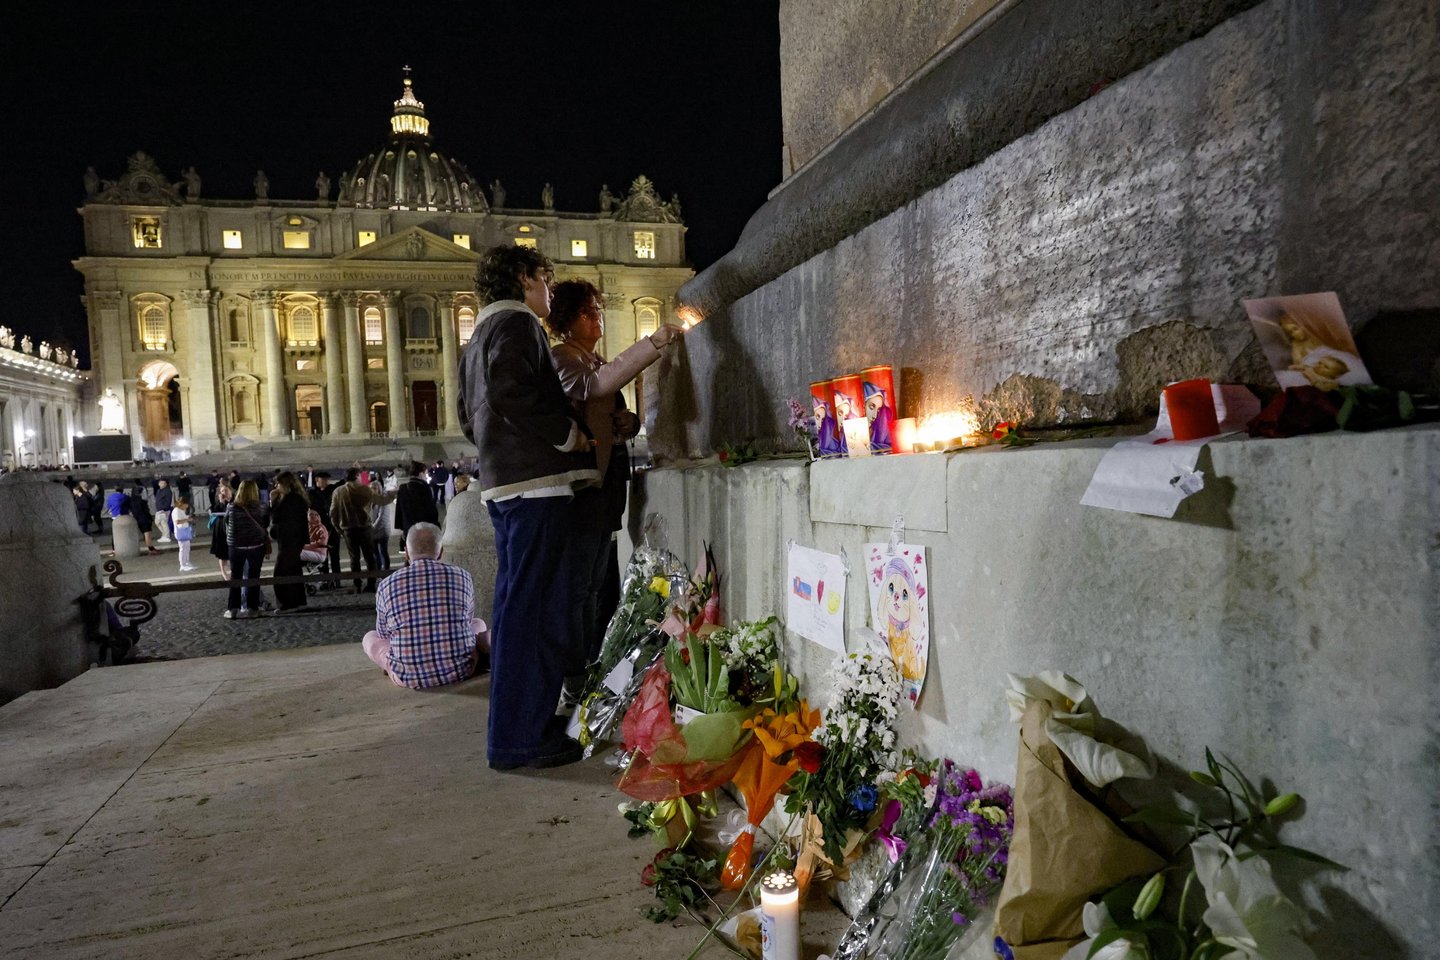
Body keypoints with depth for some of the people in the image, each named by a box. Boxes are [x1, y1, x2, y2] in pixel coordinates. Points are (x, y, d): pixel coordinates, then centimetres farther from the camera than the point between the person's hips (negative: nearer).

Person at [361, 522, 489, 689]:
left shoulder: (387, 586, -4)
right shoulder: (462, 575, -3)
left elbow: (383, 633, 13)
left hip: (409, 677, 0)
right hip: (460, 671, 0)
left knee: (370, 637, 27)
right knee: (479, 624, 29)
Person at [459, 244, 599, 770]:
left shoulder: (481, 334, 24)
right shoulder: (516, 322, -6)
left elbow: (469, 416, 25)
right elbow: (508, 389, -23)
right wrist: (568, 432, -14)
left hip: (502, 483, 11)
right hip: (534, 480, -10)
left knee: (517, 604, 15)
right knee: (529, 607, -8)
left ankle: (520, 723, 25)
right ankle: (518, 738, -3)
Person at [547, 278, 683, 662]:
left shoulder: (599, 362, 22)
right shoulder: (560, 357, -4)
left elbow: (612, 413, 30)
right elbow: (594, 385, -25)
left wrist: (629, 422, 5)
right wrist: (653, 343, -27)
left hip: (608, 477, 9)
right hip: (582, 481, -9)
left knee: (601, 582, 10)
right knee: (581, 583, -8)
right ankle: (577, 681, -3)